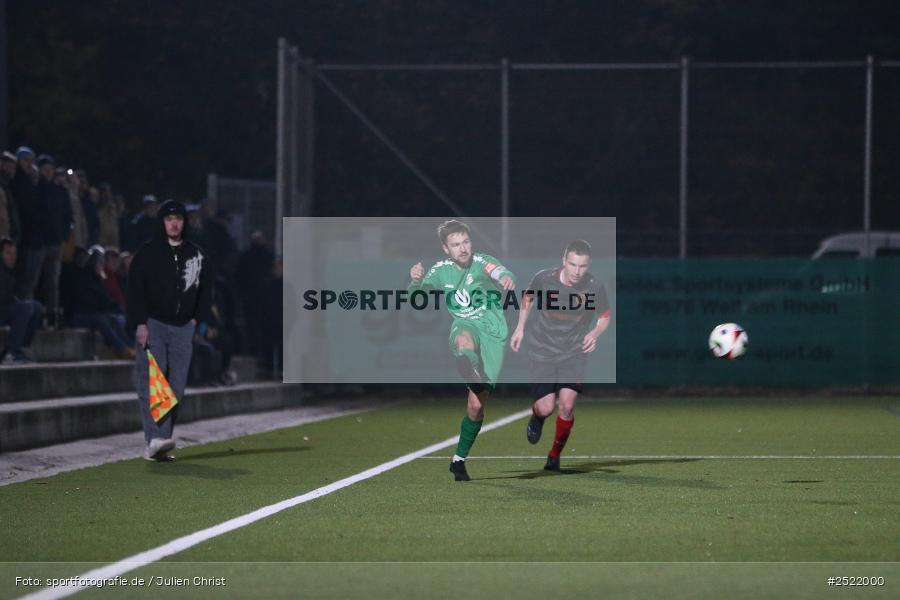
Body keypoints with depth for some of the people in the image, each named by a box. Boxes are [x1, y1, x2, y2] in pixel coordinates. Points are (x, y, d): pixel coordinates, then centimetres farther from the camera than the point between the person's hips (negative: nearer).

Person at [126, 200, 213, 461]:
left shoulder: (197, 256, 13)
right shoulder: (147, 253, 2)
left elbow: (205, 292, 19)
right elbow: (134, 290, -2)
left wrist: (198, 319, 6)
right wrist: (140, 323, -11)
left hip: (183, 328, 4)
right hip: (152, 324, -4)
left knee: (176, 388, 0)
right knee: (150, 383, -14)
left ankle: (158, 447, 2)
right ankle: (156, 438, -22)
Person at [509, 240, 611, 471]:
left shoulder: (595, 288, -17)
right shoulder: (544, 279, -17)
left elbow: (605, 317, 0)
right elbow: (528, 297, 6)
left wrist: (595, 333, -21)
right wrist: (520, 328, 2)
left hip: (574, 353, 0)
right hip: (542, 352, 0)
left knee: (567, 404, -15)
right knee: (546, 408, -7)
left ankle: (555, 455, 10)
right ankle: (537, 417, 34)